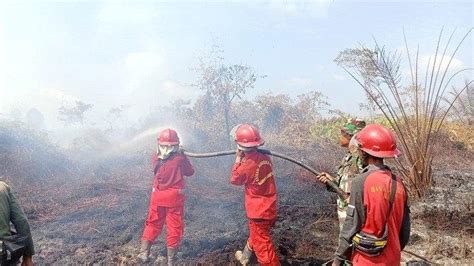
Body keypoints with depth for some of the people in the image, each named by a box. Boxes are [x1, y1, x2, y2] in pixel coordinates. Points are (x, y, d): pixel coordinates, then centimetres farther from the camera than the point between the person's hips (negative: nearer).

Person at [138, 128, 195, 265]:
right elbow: (190, 172, -1)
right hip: (174, 198, -3)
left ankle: (144, 253, 24)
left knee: (153, 224, 20)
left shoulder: (155, 158, -7)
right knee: (174, 228, 10)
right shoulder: (180, 159, -17)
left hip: (157, 196, 3)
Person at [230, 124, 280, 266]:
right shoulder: (265, 157, -5)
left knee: (262, 244, 4)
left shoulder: (247, 166, -26)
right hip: (269, 207, 9)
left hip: (259, 212, -9)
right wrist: (244, 158, 4)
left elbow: (234, 179, -5)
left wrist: (238, 158, -1)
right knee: (255, 234, 29)